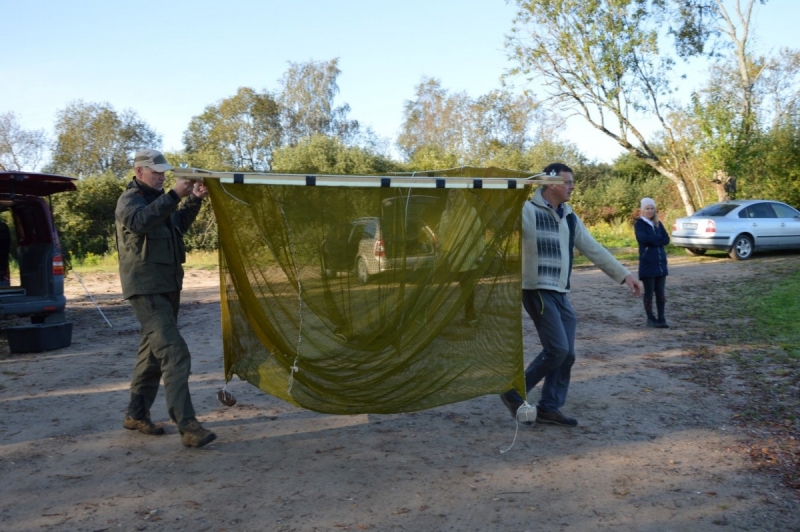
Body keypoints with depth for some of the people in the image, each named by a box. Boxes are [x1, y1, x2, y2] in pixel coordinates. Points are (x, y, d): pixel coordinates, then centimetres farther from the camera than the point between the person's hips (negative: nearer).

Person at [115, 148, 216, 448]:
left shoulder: (156, 198, 17)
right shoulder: (130, 199, -9)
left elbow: (178, 225, 30)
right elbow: (140, 221, -31)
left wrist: (193, 201, 14)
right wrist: (174, 195, -37)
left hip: (167, 286, 10)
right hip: (146, 289, -10)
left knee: (153, 351, 15)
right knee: (174, 353, -17)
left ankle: (136, 415, 28)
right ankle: (187, 426, -18)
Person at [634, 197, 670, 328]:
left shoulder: (658, 224, 12)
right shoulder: (639, 224, -3)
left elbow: (666, 240, 0)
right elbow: (643, 239, -20)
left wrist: (652, 241, -14)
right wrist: (658, 237, -8)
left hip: (661, 262, 5)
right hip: (647, 263, -5)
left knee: (660, 292, 7)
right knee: (649, 291, 1)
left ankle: (661, 318, 13)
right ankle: (650, 318, 10)